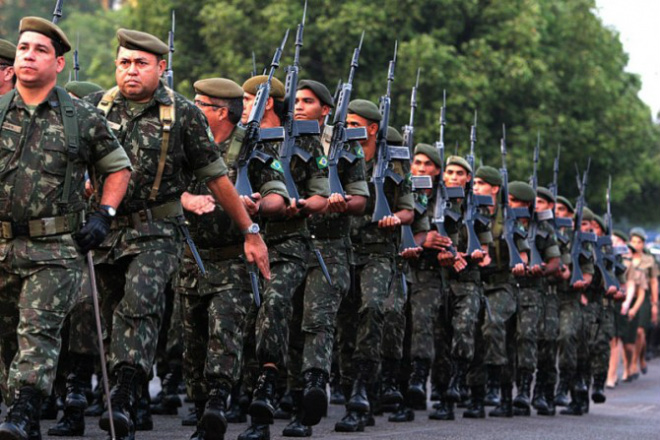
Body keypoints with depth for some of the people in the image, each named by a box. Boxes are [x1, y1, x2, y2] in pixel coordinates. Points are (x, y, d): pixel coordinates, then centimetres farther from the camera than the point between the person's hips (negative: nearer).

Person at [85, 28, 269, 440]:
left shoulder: (183, 114, -2)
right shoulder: (97, 107, 5)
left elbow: (217, 177, 3)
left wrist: (251, 231, 4)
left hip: (158, 231, -4)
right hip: (106, 229, 4)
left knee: (140, 301, -25)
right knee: (119, 313, 10)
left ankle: (124, 399, -32)